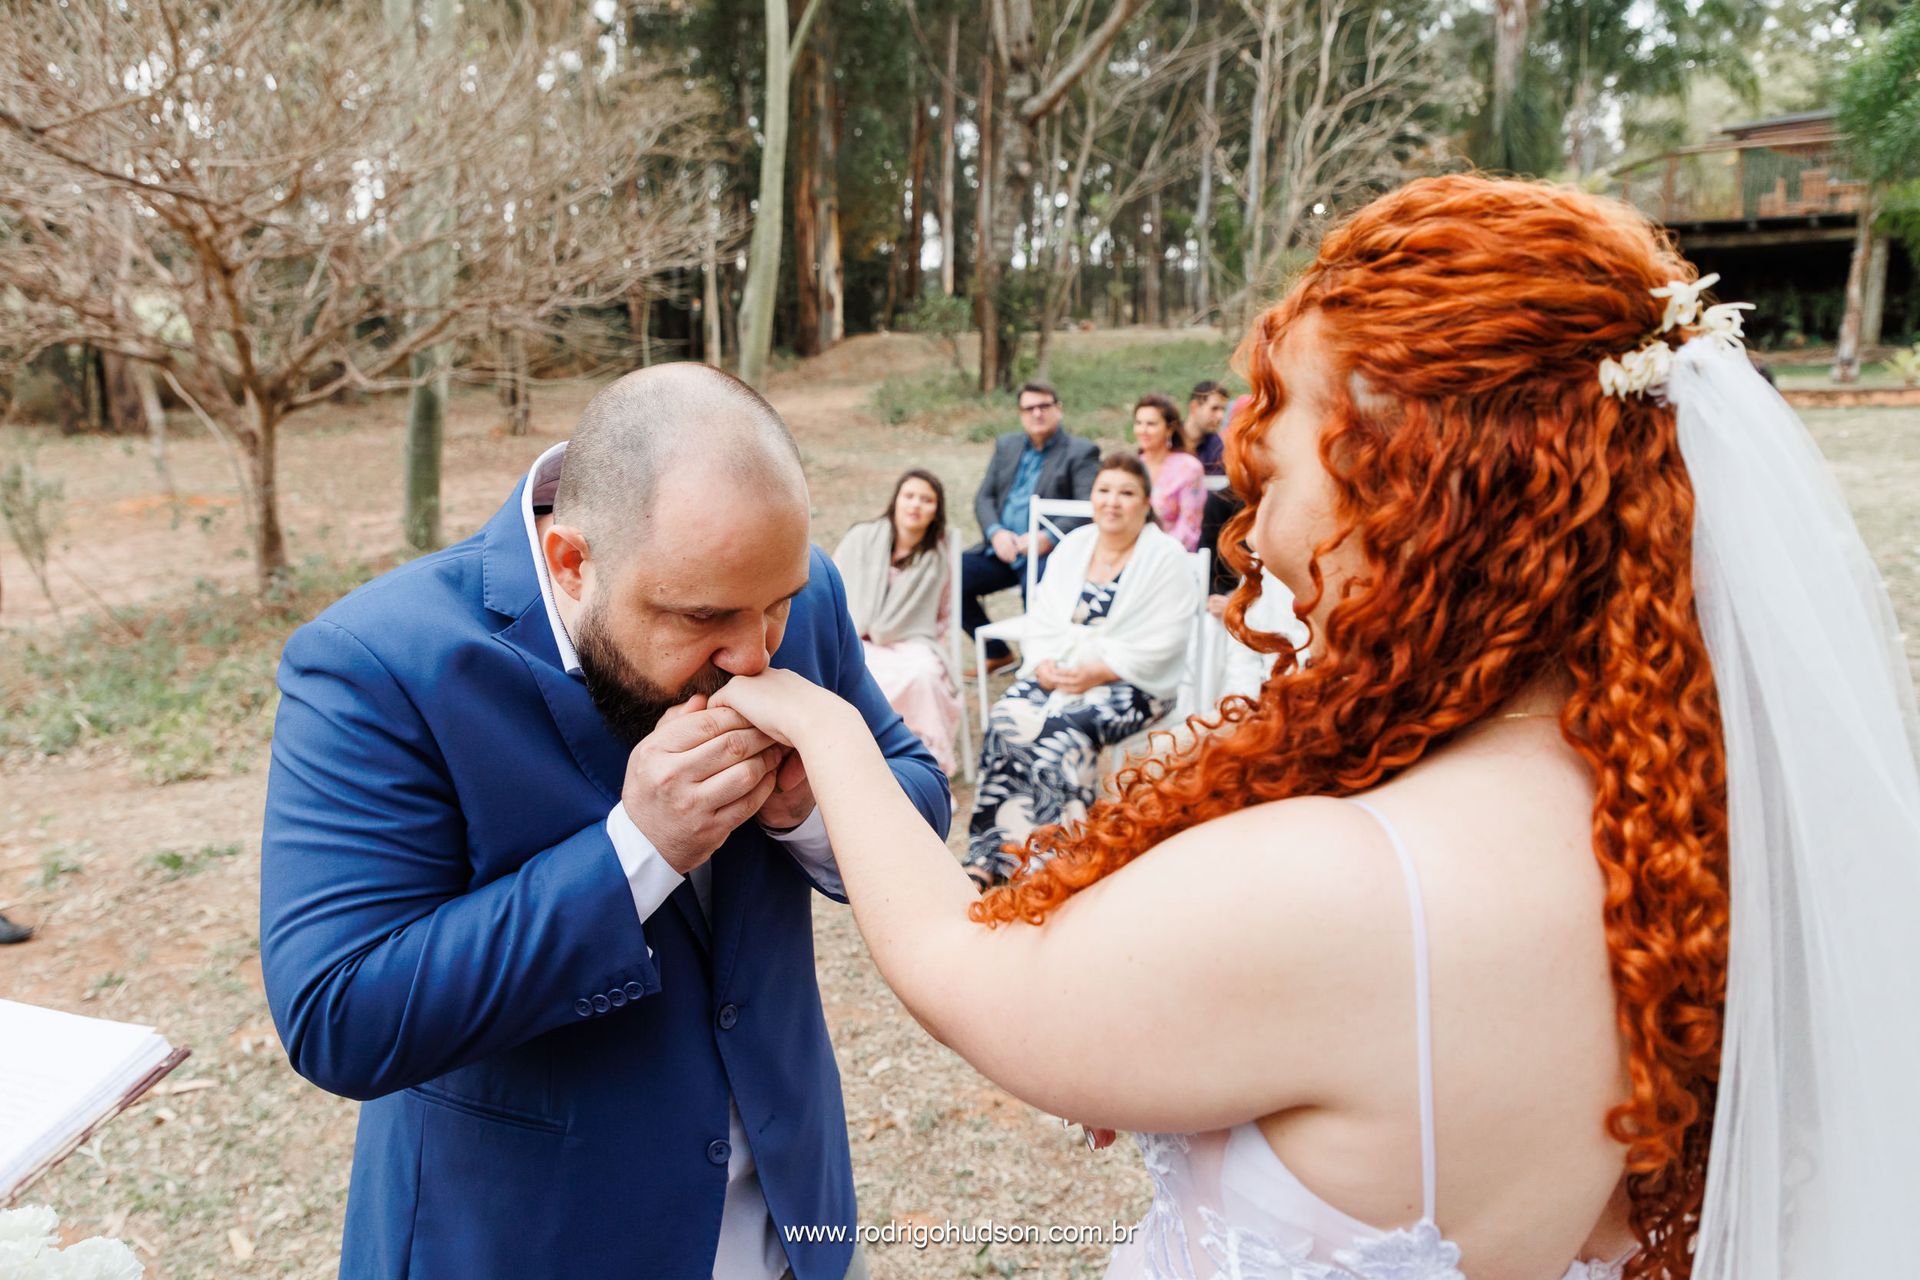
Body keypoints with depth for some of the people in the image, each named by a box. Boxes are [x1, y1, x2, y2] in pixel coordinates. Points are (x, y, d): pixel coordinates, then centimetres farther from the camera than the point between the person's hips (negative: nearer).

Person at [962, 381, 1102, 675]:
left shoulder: (1081, 452, 1)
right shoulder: (1006, 445, 19)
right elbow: (984, 497, 13)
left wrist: (1047, 538, -22)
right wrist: (996, 532, -8)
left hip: (1047, 551, -6)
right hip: (1001, 548, 6)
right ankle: (997, 654, 4)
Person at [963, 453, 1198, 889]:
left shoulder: (1165, 557, -3)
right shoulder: (1073, 546, 14)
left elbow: (1159, 644, -13)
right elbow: (1041, 617, 10)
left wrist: (1097, 672, -20)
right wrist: (1043, 664, -9)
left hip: (1130, 683, -5)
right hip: (1058, 672, 5)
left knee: (1062, 731, -31)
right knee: (1005, 719, -22)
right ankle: (988, 856, -20)